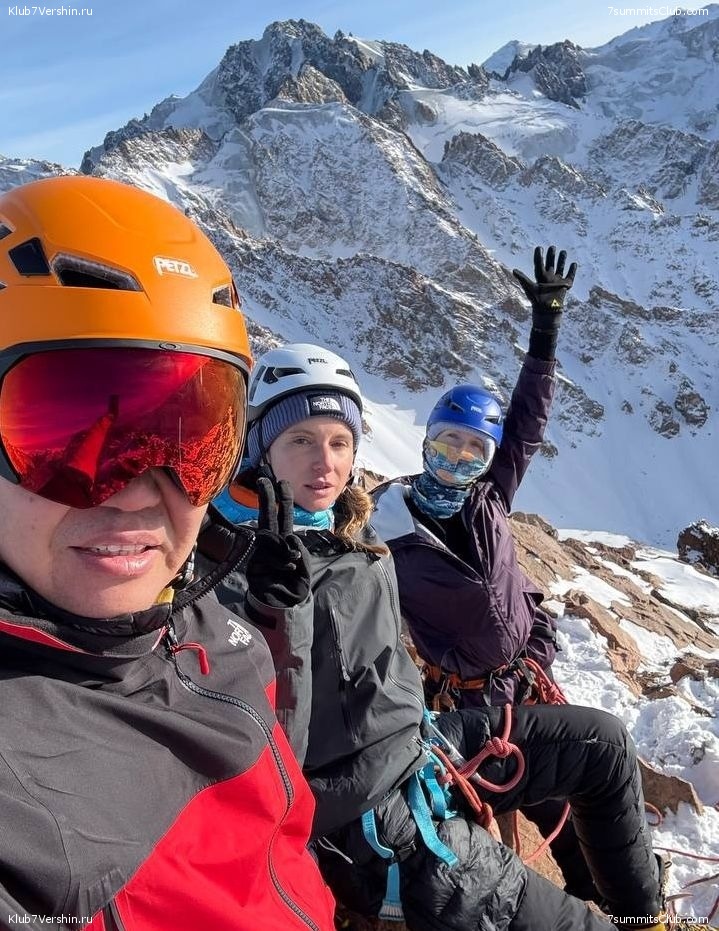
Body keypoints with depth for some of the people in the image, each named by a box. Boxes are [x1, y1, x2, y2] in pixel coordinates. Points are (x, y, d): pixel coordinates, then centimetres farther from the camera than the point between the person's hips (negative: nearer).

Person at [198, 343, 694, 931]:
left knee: (604, 742, 12)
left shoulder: (357, 541, 2)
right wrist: (280, 598, -37)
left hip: (421, 748, 8)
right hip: (358, 810, -7)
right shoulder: (229, 563, -20)